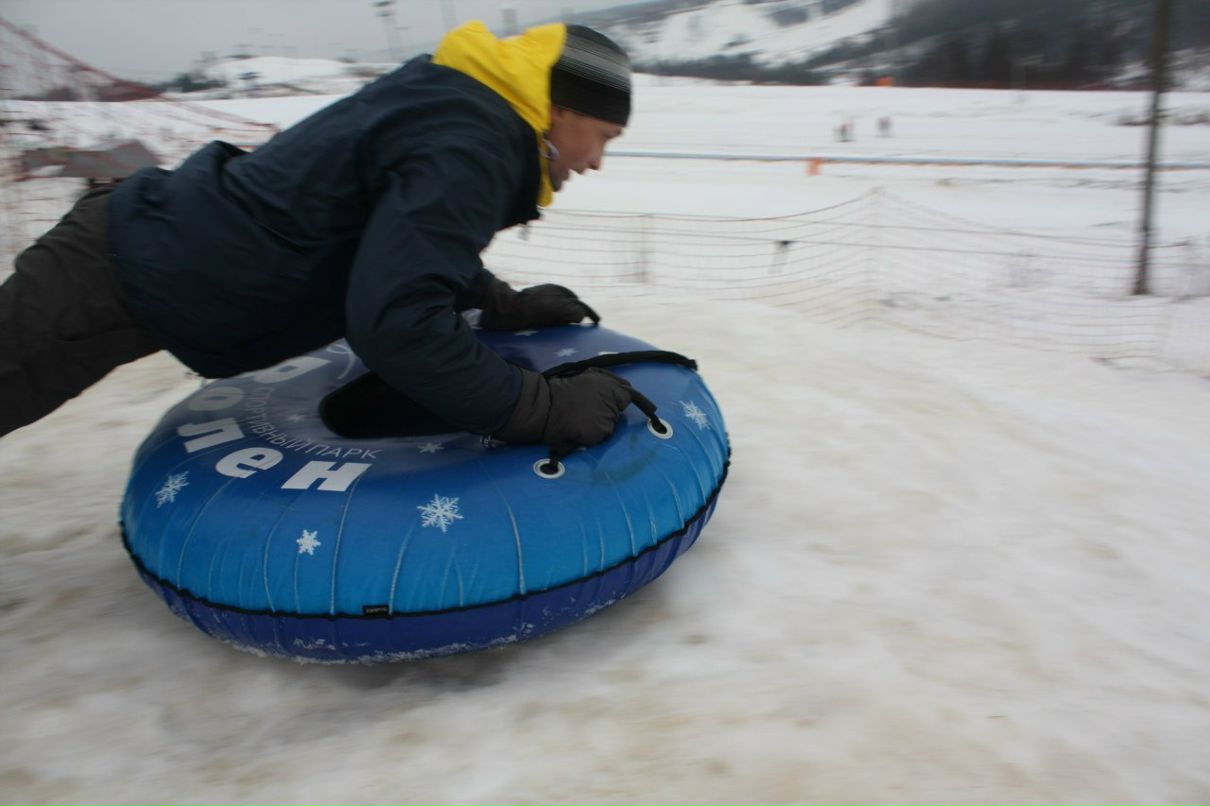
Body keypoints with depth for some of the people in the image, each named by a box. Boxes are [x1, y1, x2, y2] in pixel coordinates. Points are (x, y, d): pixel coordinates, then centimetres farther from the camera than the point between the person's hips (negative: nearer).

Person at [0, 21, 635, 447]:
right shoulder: (465, 153, -26)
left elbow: (409, 246, 20)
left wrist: (507, 306, 12)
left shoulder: (456, 103, 4)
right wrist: (546, 409, -30)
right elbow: (392, 320, -36)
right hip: (120, 280, -9)